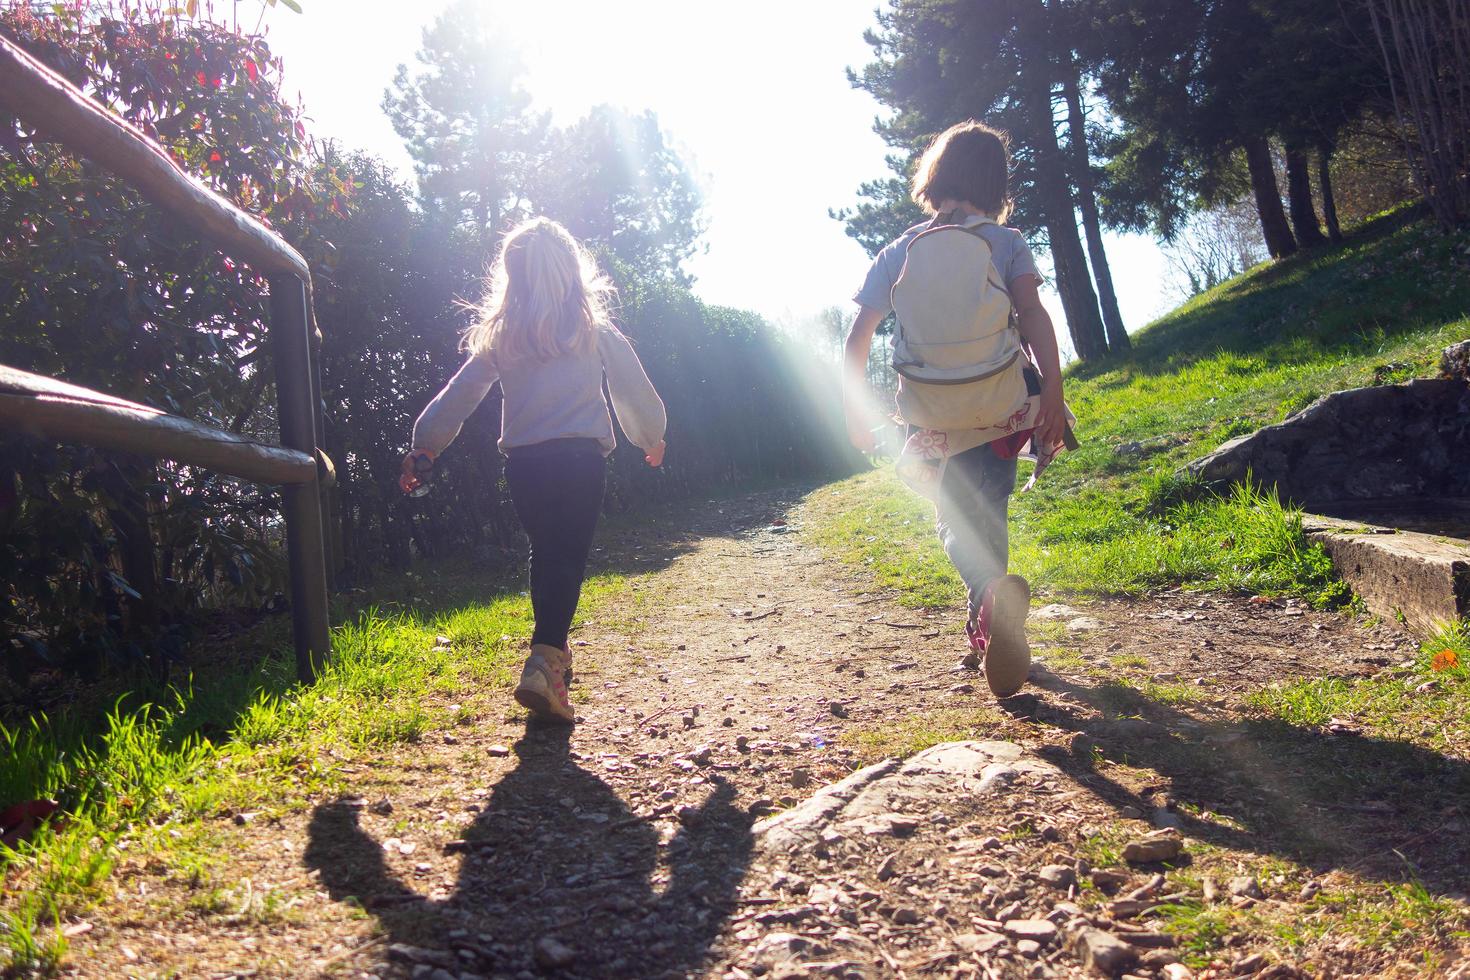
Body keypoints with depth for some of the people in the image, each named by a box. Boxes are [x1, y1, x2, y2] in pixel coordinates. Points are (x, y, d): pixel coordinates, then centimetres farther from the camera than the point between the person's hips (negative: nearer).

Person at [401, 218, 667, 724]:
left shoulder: (499, 337, 9)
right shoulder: (594, 330, 4)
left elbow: (458, 394, 9)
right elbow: (635, 389, 12)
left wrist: (423, 447, 17)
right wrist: (652, 438, 29)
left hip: (524, 463, 3)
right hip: (580, 456, -3)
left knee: (545, 553, 21)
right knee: (568, 559, -6)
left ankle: (553, 652, 34)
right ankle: (543, 665, -23)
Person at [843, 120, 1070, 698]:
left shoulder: (900, 252, 4)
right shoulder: (1006, 242, 1)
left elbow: (858, 337, 2)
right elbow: (1033, 314, -14)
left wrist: (856, 411, 11)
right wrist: (1053, 393, -16)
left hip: (933, 418, 0)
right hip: (1001, 407, 0)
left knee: (956, 524, 16)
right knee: (986, 517, 18)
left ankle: (991, 590, -9)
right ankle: (988, 634, 12)